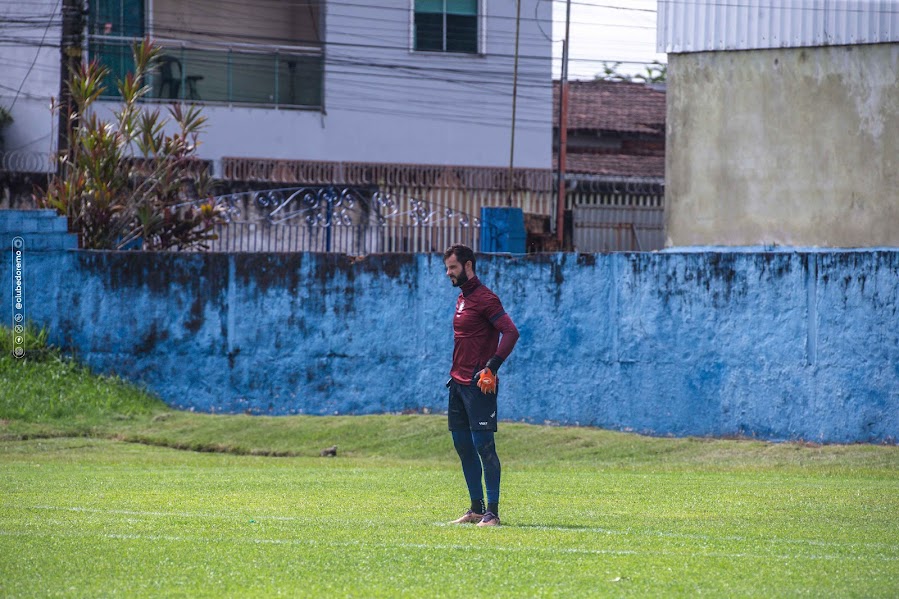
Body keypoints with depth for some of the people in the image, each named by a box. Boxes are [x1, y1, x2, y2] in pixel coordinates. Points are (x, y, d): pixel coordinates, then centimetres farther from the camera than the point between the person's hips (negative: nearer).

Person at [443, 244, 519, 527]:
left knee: (483, 445, -9)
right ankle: (476, 509, 17)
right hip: (459, 383, 10)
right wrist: (455, 373, 18)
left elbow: (511, 332, -20)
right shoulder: (462, 298, 16)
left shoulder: (485, 298, -12)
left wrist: (492, 367, -24)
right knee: (463, 446, 11)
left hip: (479, 386, -10)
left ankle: (492, 512, -8)